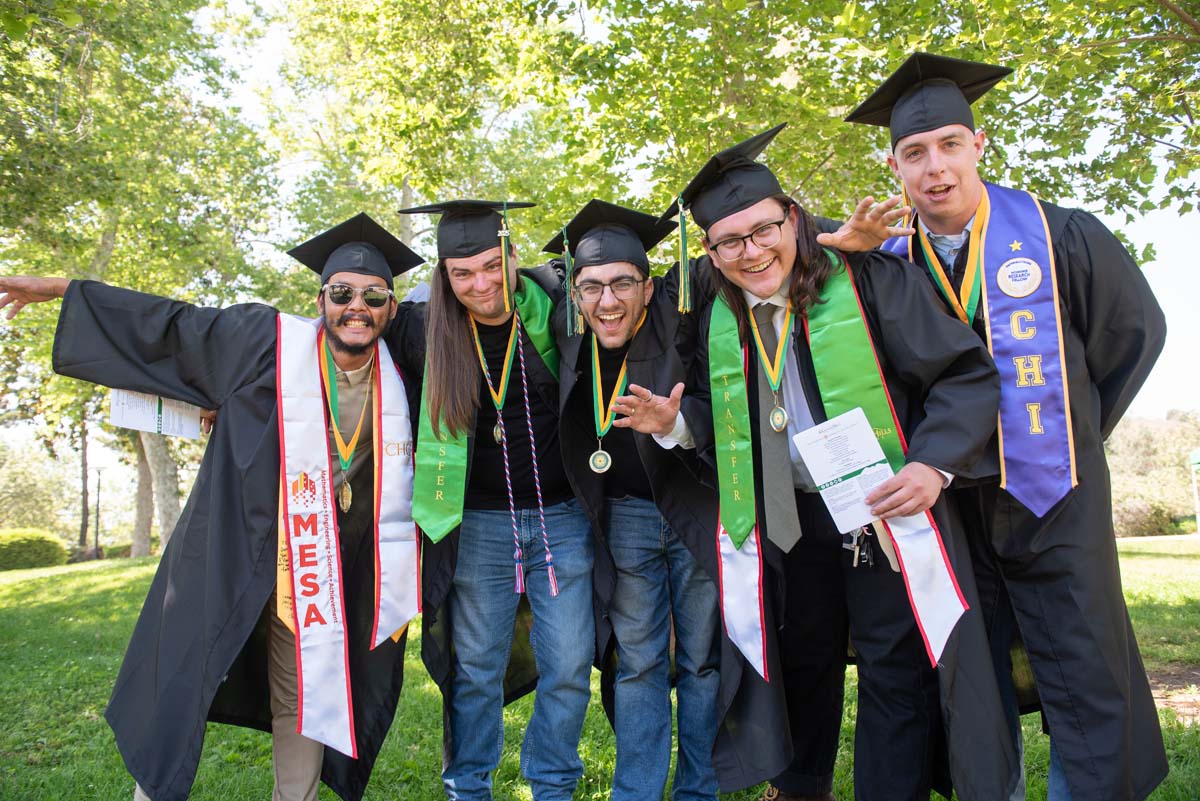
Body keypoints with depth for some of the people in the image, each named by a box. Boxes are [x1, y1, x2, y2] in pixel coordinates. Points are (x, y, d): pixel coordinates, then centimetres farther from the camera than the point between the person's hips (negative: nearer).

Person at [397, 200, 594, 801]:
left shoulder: (550, 306, -3)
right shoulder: (430, 328, -3)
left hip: (562, 519, 1)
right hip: (478, 526, 0)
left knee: (568, 667, 6)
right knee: (475, 671, 9)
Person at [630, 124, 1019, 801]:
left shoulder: (869, 281, -13)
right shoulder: (718, 319, 2)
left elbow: (968, 375, -12)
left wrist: (932, 464, -26)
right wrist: (676, 421, -8)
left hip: (886, 512, -4)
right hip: (784, 523, 4)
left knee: (899, 675, 4)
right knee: (799, 667, 19)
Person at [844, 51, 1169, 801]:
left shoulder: (1060, 237, -7)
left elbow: (1136, 332, 4)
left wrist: (1066, 445, 6)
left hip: (1053, 507, -2)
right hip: (948, 507, 2)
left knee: (1087, 691, 4)